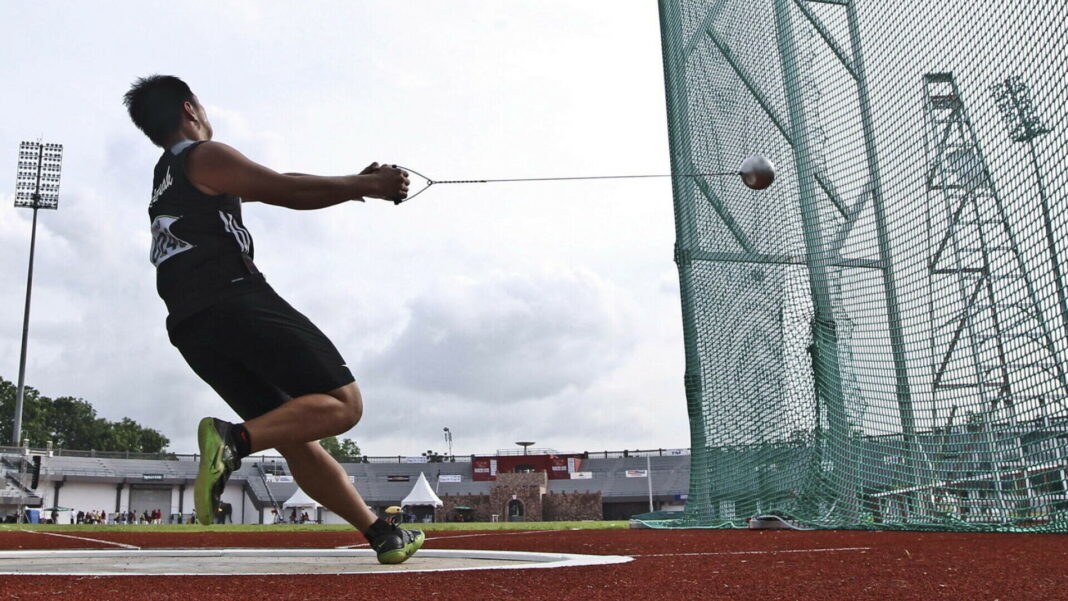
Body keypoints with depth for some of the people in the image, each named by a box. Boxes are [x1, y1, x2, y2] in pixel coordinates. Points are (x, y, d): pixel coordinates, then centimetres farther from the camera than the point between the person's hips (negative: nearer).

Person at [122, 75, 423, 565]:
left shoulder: (164, 179, 30)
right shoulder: (205, 157, 4)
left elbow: (270, 186, 28)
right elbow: (290, 193, -5)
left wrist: (355, 183, 26)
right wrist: (366, 187, 5)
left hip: (190, 330, 9)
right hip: (237, 302, -9)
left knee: (297, 438, 7)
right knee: (342, 404, -12)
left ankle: (380, 533, 6)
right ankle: (234, 439, -32)